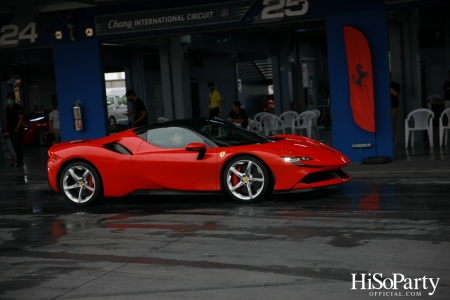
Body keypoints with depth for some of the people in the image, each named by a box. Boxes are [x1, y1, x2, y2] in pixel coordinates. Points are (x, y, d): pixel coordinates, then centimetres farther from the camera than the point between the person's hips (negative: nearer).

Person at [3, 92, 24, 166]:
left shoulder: (18, 108, -10)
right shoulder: (8, 108, 13)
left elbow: (21, 117, -18)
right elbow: (5, 115, 32)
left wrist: (17, 128, -19)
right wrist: (6, 123, 19)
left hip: (16, 130, -8)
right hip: (10, 130, 8)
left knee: (18, 146, -7)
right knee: (14, 146, 11)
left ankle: (20, 161, -5)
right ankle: (18, 160, 17)